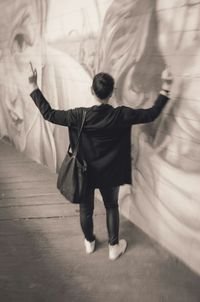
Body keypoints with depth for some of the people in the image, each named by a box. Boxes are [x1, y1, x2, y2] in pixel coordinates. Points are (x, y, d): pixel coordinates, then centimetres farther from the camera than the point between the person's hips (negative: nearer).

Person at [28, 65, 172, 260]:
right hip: (110, 174, 0)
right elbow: (152, 114, -10)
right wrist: (166, 87, -4)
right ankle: (114, 247, 34)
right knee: (111, 208, 21)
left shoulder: (80, 116, -19)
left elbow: (49, 114, -12)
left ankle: (89, 242, 44)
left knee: (86, 209, 21)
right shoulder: (121, 115, -18)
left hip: (85, 173, 0)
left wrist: (34, 87, -4)